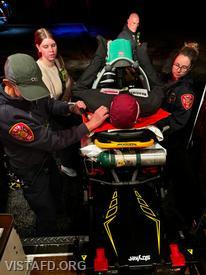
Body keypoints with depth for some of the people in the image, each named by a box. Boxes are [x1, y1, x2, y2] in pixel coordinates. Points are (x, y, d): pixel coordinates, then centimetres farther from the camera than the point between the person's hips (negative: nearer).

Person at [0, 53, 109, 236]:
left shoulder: (28, 91, -17)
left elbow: (49, 104, 3)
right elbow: (53, 141, -36)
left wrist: (70, 108, -17)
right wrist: (90, 125, -34)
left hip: (46, 157, 8)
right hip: (31, 171, -7)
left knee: (55, 193, 30)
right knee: (47, 215, 12)